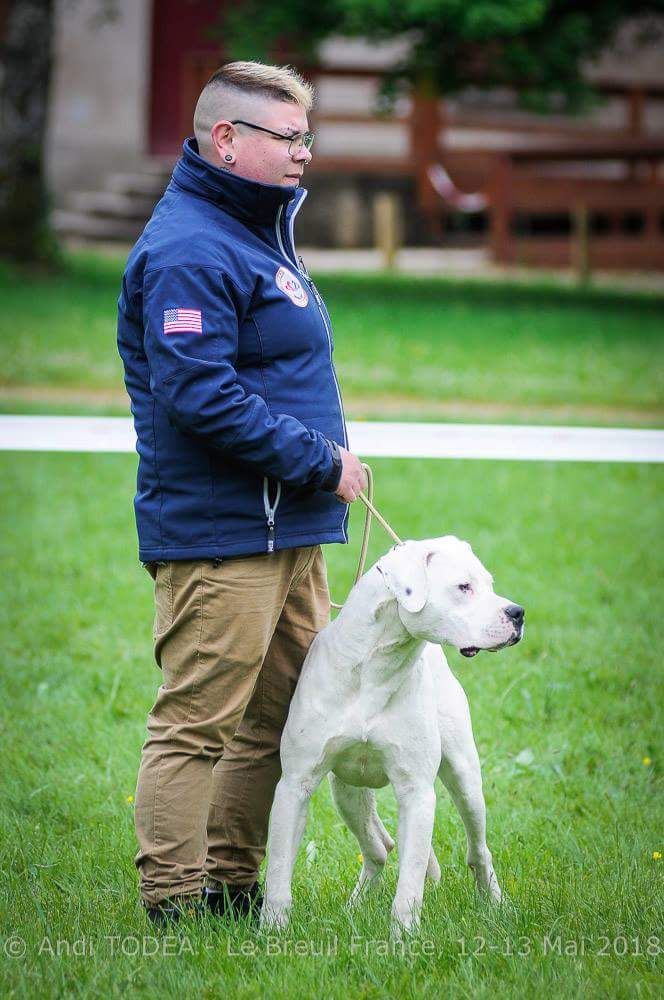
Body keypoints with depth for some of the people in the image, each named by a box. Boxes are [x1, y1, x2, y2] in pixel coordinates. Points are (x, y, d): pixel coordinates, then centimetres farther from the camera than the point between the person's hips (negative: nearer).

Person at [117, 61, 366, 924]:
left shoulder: (258, 233, 19)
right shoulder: (189, 251, -15)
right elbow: (198, 396, -24)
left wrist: (328, 454, 13)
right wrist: (321, 462, -18)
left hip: (288, 530, 10)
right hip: (219, 539, -10)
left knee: (278, 722, 14)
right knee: (196, 724, -6)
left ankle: (230, 883, 23)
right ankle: (175, 907, -1)